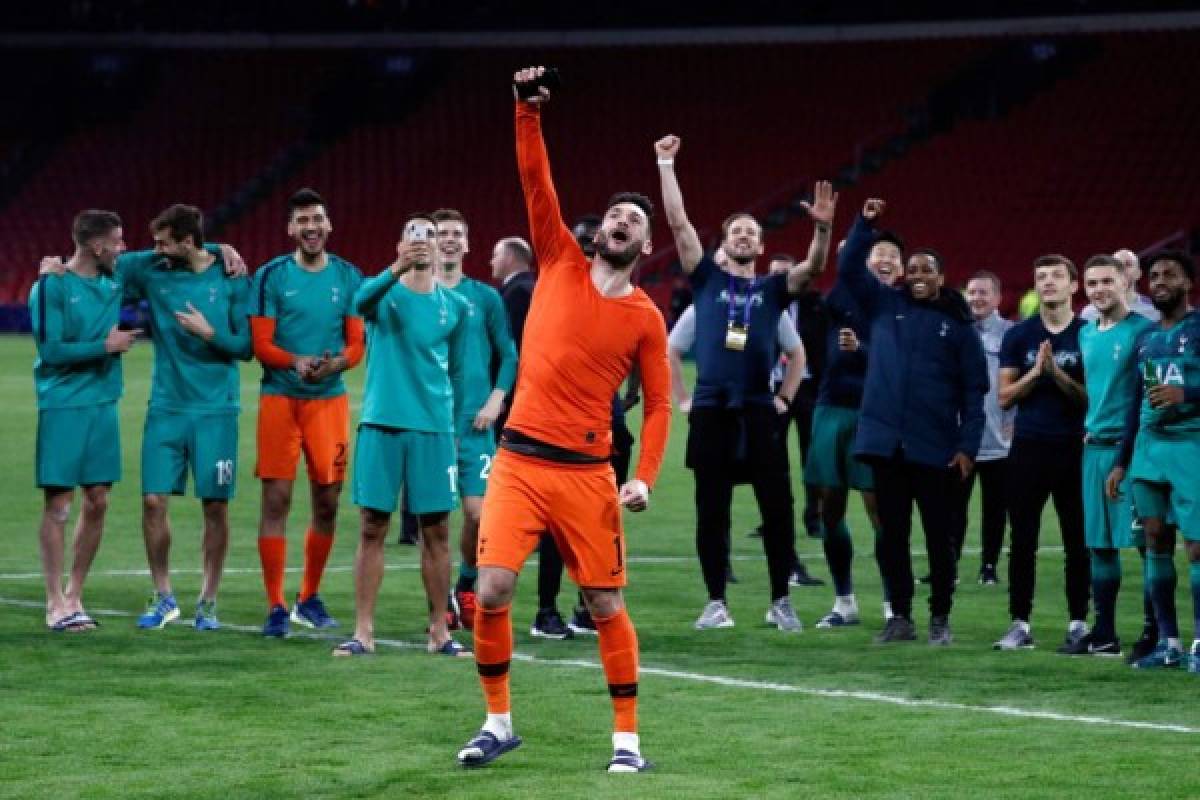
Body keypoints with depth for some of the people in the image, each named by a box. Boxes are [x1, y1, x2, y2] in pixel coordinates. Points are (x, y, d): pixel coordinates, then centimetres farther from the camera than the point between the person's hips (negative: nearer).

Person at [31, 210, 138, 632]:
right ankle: (55, 604, 2)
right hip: (62, 407, -6)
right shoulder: (51, 286, -9)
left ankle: (74, 596, 16)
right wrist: (106, 346, -12)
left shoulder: (116, 279, 8)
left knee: (97, 502, 6)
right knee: (58, 504, -3)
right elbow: (50, 350, -15)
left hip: (102, 405, 6)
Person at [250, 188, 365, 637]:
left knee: (326, 502, 6)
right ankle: (276, 607, -2)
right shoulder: (272, 276, 0)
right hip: (280, 397, -2)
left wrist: (335, 364, -16)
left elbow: (357, 344, 6)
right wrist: (297, 362, -21)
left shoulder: (348, 277, 7)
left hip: (329, 398, 2)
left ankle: (309, 599, 22)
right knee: (276, 499, -5)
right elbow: (261, 344, -2)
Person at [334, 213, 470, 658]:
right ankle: (363, 632, 3)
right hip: (381, 424, -2)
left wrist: (455, 426, 11)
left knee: (436, 530, 2)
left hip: (433, 429, 2)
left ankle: (439, 632, 11)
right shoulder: (384, 292, 1)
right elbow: (361, 302, -24)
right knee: (372, 527, -1)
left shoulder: (455, 306, 9)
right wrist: (397, 269, -41)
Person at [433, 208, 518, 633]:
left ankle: (466, 587, 16)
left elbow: (508, 355, 11)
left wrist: (495, 401, -3)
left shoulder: (485, 297, 8)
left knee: (478, 512, -7)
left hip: (473, 422, 0)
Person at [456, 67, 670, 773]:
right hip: (519, 461, 1)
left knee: (607, 606, 1)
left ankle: (627, 738, 11)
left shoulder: (646, 318, 3)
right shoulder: (560, 265, 6)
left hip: (587, 472, -1)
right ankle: (498, 723, 8)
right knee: (492, 591, -8)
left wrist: (645, 478, -9)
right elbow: (536, 181, -1)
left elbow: (659, 405, 4)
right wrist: (529, 112, -13)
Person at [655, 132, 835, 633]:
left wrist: (822, 229, -24)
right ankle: (716, 603, 10)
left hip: (759, 412, 1)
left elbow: (813, 268, -6)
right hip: (711, 410, -1)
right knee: (711, 512, 3)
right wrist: (666, 166, -4)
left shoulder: (773, 289, 11)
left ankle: (780, 601, 9)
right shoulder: (707, 279, 8)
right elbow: (678, 222, 1)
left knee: (778, 510, 0)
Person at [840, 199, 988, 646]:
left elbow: (973, 391, 1)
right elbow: (849, 270, 2)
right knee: (892, 534, 6)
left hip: (935, 449, -2)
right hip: (886, 442, 2)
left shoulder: (957, 326, 2)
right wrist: (864, 225, -9)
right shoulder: (885, 306, 9)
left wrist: (968, 446, -7)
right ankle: (900, 616, 13)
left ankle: (940, 618, 13)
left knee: (938, 536, 3)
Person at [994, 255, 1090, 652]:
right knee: (1023, 541, 3)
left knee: (1077, 542, 3)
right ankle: (1020, 623, 7)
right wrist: (1035, 373, -11)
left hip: (1074, 449, -2)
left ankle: (1078, 623, 9)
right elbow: (1005, 397, 4)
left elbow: (1094, 397, -2)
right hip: (1028, 448, 2)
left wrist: (1056, 373, -15)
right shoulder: (1018, 336, 7)